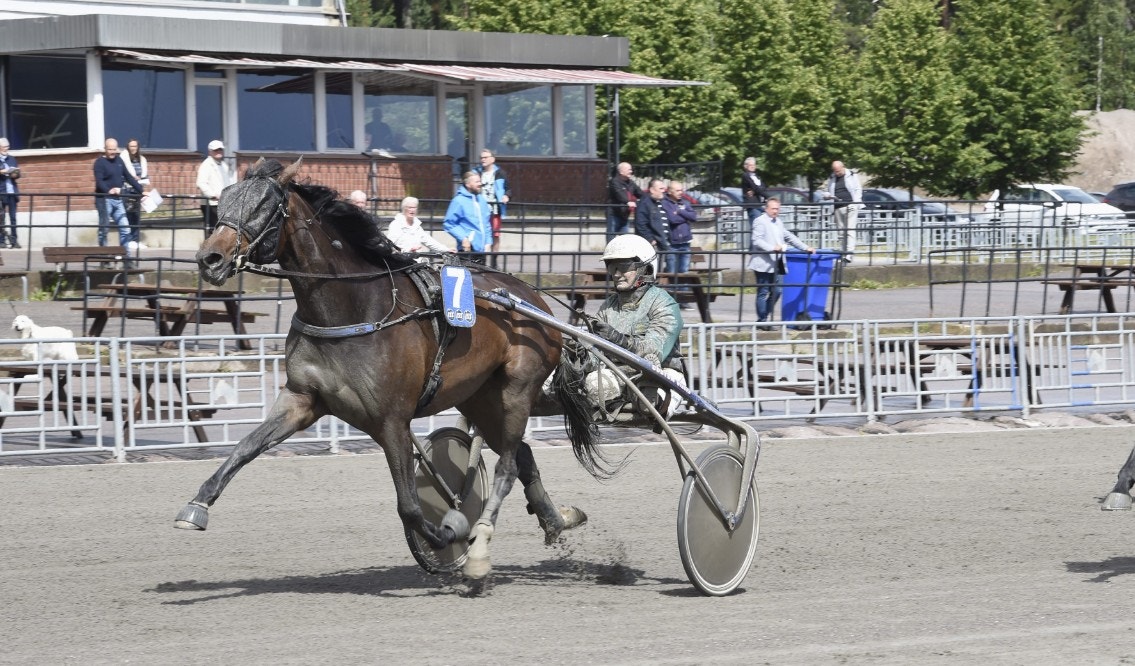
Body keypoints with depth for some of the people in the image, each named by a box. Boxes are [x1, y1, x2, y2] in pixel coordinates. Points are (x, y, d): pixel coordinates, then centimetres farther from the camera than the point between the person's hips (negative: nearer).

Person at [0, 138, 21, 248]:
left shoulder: (12, 159, 16)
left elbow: (18, 173, 15)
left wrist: (15, 174, -6)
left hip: (12, 192, 4)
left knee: (13, 217, 2)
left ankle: (14, 240, 3)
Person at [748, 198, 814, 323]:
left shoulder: (778, 223, 20)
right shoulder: (760, 221, -5)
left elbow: (789, 237, 25)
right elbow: (757, 240, -16)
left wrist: (805, 248, 18)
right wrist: (772, 248, -29)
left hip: (775, 265, 8)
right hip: (763, 264, -8)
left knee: (776, 292, 8)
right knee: (763, 292, -4)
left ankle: (764, 316, 18)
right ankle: (762, 319, 1)